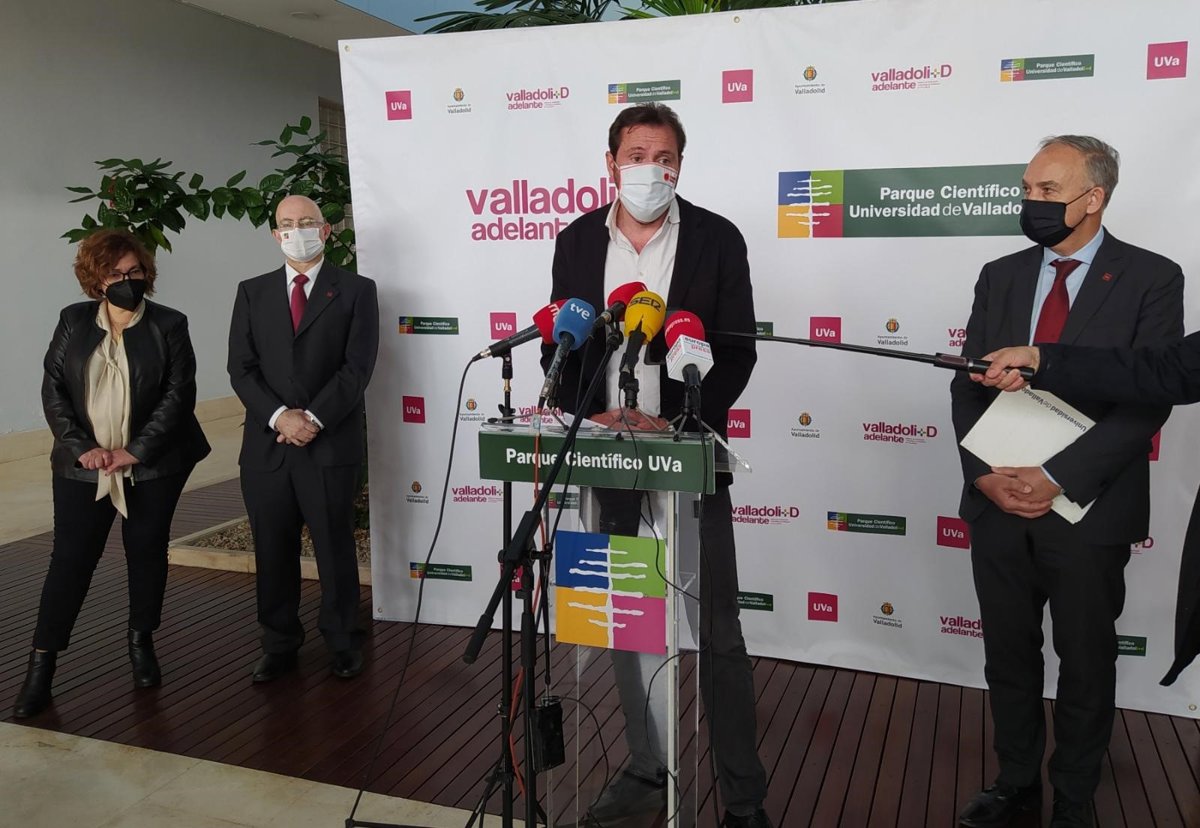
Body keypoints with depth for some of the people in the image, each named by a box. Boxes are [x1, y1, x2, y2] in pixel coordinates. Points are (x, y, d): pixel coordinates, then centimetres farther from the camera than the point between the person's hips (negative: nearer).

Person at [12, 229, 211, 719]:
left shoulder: (168, 325, -1)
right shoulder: (73, 321, 5)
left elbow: (179, 394, -8)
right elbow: (52, 389, 2)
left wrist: (135, 451, -14)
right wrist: (81, 447, -10)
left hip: (153, 465, -1)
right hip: (83, 466, 1)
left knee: (147, 553, 9)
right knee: (71, 558, 2)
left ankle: (142, 643, 26)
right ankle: (42, 663, 11)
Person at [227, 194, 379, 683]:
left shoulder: (356, 290, 3)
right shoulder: (252, 293, 12)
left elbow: (357, 366, -5)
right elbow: (241, 368, 4)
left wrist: (314, 418, -14)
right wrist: (280, 417, -11)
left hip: (331, 445, -3)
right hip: (266, 445, 3)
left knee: (336, 550, 6)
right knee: (272, 553, 9)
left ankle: (343, 644, 21)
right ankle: (279, 646, 23)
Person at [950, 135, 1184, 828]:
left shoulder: (1151, 279, -5)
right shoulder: (1000, 277, 7)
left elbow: (1148, 398, -13)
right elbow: (968, 386, 6)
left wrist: (1057, 479, -20)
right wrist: (984, 474, -9)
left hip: (1088, 510, -3)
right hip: (998, 504, 4)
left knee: (1086, 664, 12)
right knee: (1008, 655, 16)